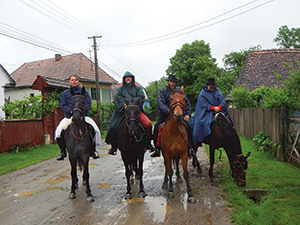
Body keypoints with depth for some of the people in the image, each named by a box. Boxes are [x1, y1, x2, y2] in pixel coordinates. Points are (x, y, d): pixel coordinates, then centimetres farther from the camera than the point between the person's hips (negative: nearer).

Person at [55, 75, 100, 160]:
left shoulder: (84, 92, 11)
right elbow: (62, 105, 4)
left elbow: (88, 104, 3)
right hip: (69, 117, 1)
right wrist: (70, 110, -15)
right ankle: (63, 152, 0)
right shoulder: (65, 93, 12)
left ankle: (93, 151, -5)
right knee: (58, 132, -19)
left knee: (95, 129, -21)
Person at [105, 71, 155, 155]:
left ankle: (148, 143, -4)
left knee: (148, 123, -19)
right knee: (114, 127, -15)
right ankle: (113, 146, 2)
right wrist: (123, 105, -18)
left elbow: (141, 96, 4)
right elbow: (116, 96, 0)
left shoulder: (137, 88, 21)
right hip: (123, 111, 0)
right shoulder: (120, 89, 19)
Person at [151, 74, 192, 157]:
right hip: (165, 114, -2)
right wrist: (170, 113, -26)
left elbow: (187, 102, 15)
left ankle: (189, 147, -5)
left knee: (188, 126, -20)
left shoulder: (179, 90, 11)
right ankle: (157, 149, -14)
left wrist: (188, 114, 1)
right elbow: (161, 105, -13)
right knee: (157, 126, -24)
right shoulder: (162, 91, 2)